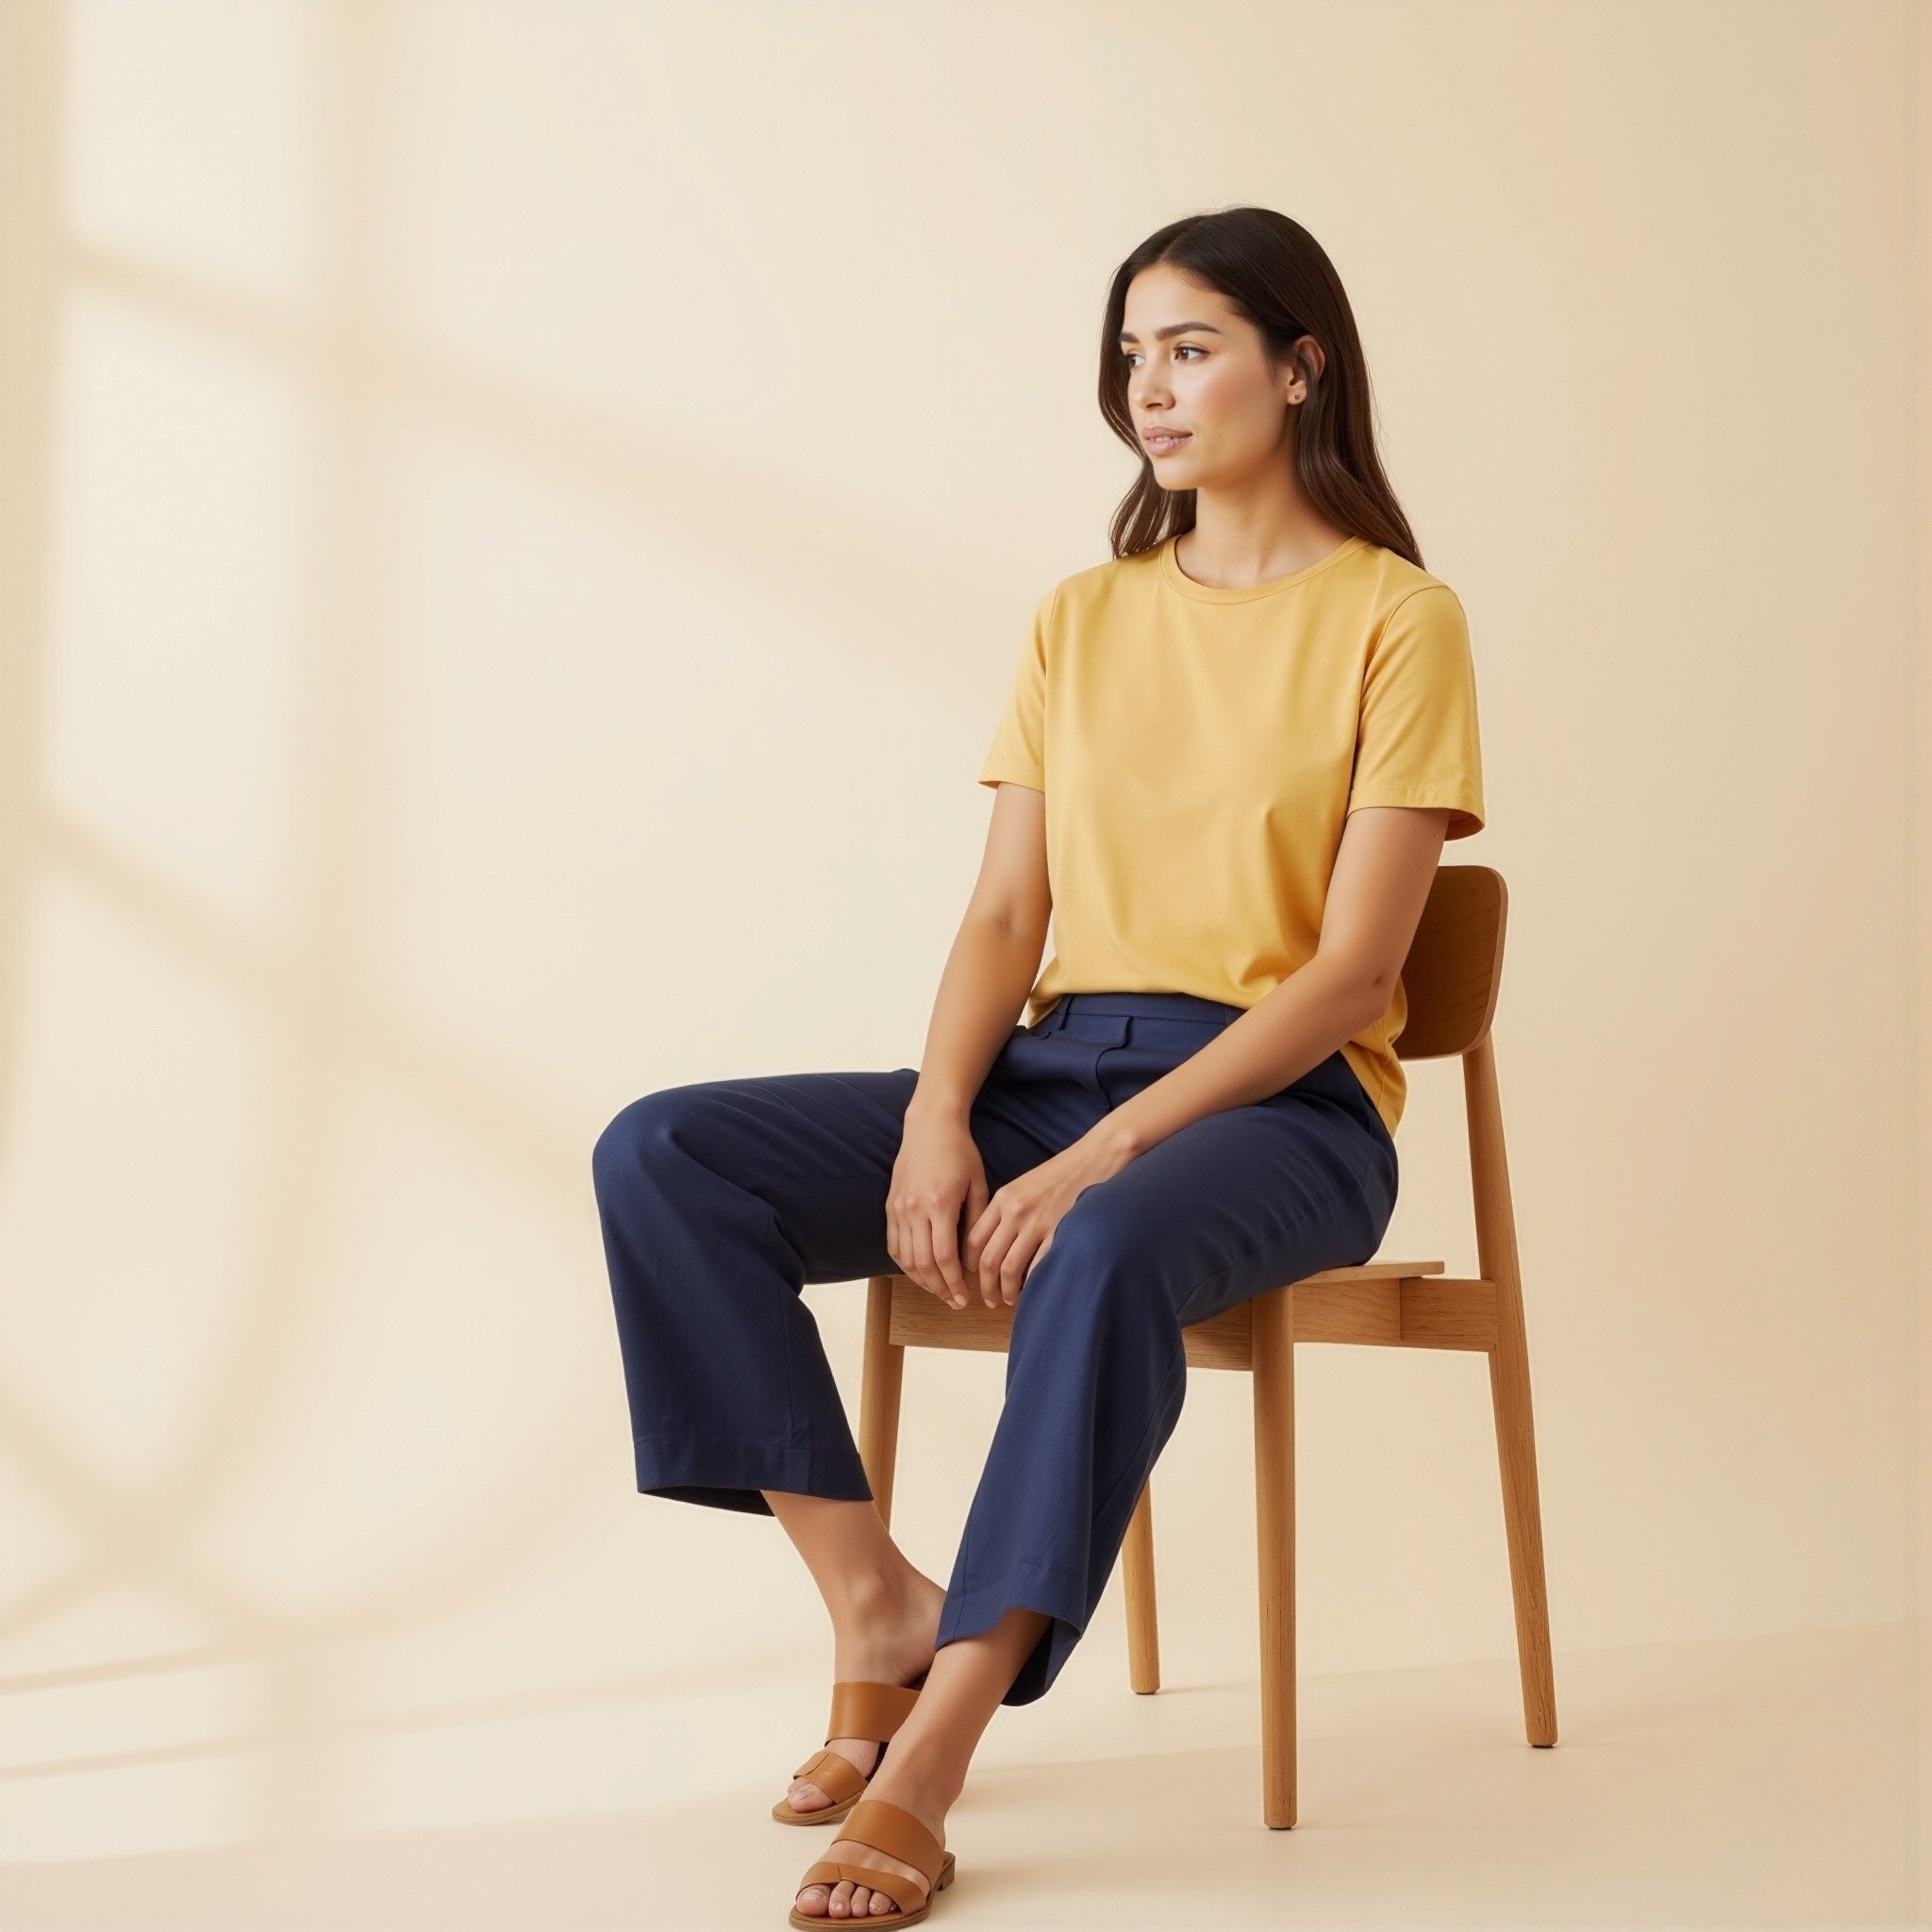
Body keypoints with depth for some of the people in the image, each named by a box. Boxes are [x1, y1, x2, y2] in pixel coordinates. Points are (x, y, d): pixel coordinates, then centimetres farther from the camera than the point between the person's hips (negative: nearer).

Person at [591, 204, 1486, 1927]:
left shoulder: (1398, 620, 0)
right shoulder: (1081, 622, 17)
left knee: (1110, 1249, -41)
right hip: (1048, 1068, 6)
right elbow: (1006, 914, 9)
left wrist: (1104, 1153, -20)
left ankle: (925, 1769, -34)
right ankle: (879, 1608, -14)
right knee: (663, 1157, -16)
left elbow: (1353, 965, -9)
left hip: (1277, 1105, -5)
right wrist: (938, 1116, -12)